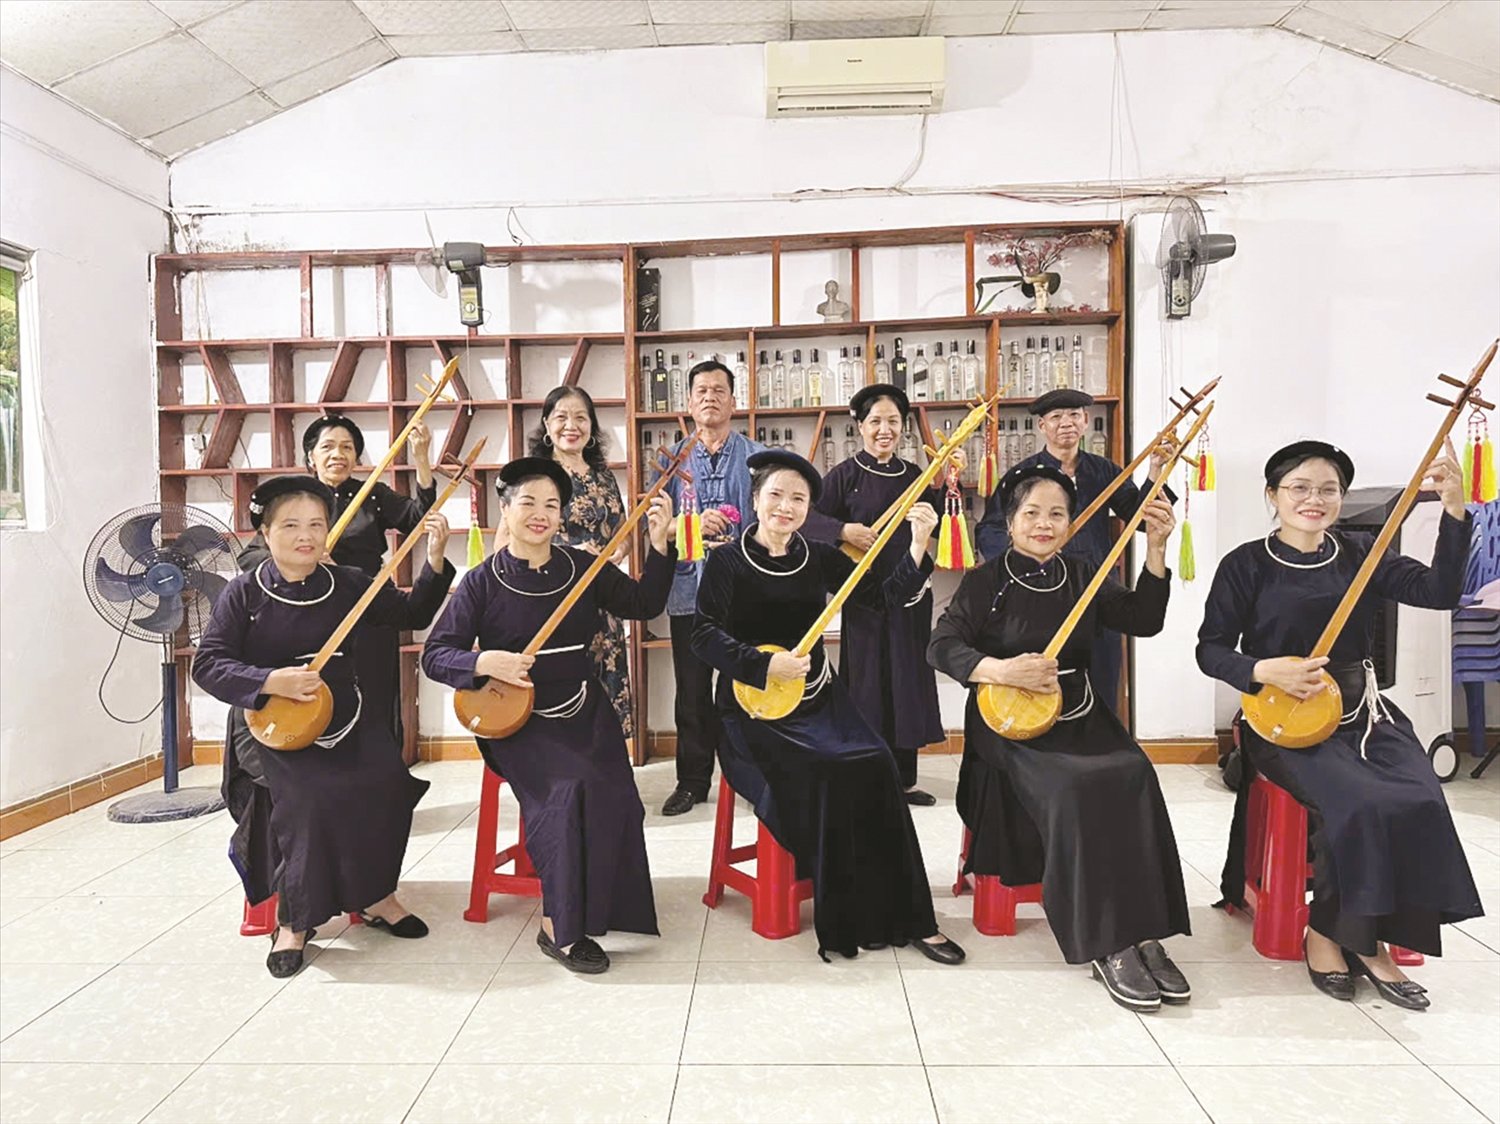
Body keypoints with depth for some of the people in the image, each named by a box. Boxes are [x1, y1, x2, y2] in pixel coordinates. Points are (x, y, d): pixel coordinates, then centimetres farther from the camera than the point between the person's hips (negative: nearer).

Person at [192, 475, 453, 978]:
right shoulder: (243, 593, -2)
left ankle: (373, 893, 2)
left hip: (349, 715, 3)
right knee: (307, 795, -30)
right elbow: (207, 664, -5)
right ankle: (293, 920, -7)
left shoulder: (349, 584, 4)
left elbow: (413, 614, 8)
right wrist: (271, 681, -21)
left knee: (385, 782, -23)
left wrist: (435, 560, -6)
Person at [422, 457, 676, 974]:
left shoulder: (583, 568, 6)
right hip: (516, 719, -3)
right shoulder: (483, 582, -2)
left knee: (611, 794, -22)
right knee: (567, 789, -28)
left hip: (585, 712, 3)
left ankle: (561, 921, -3)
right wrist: (485, 662, -22)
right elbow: (435, 654, -3)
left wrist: (659, 545, -5)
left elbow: (643, 604, 7)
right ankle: (560, 928, -9)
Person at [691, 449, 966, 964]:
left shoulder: (819, 558, 9)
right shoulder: (726, 563, -1)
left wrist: (919, 542, -8)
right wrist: (765, 664, -20)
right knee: (821, 776, -27)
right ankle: (840, 920, -6)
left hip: (818, 700, 4)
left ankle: (908, 917, -8)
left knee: (874, 767, -20)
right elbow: (705, 635, -9)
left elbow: (888, 594, 5)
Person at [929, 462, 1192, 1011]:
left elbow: (1144, 619, 4)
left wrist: (1155, 548, -6)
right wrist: (1002, 670, -24)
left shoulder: (1081, 578, 14)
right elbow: (942, 646, -9)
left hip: (1080, 718, 4)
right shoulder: (985, 582, 1)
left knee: (1135, 776, -25)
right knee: (1074, 787, -30)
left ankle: (1144, 936, -17)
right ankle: (1106, 946, -19)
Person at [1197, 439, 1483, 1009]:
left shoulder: (1358, 554, 9)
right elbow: (1211, 648, -3)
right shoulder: (1246, 564, -2)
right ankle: (1329, 933, -3)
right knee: (1362, 803, -27)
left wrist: (1454, 509, -13)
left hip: (1361, 710, 4)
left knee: (1421, 801, -21)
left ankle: (1362, 937, -3)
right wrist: (1264, 670, -21)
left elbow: (1438, 590, -4)